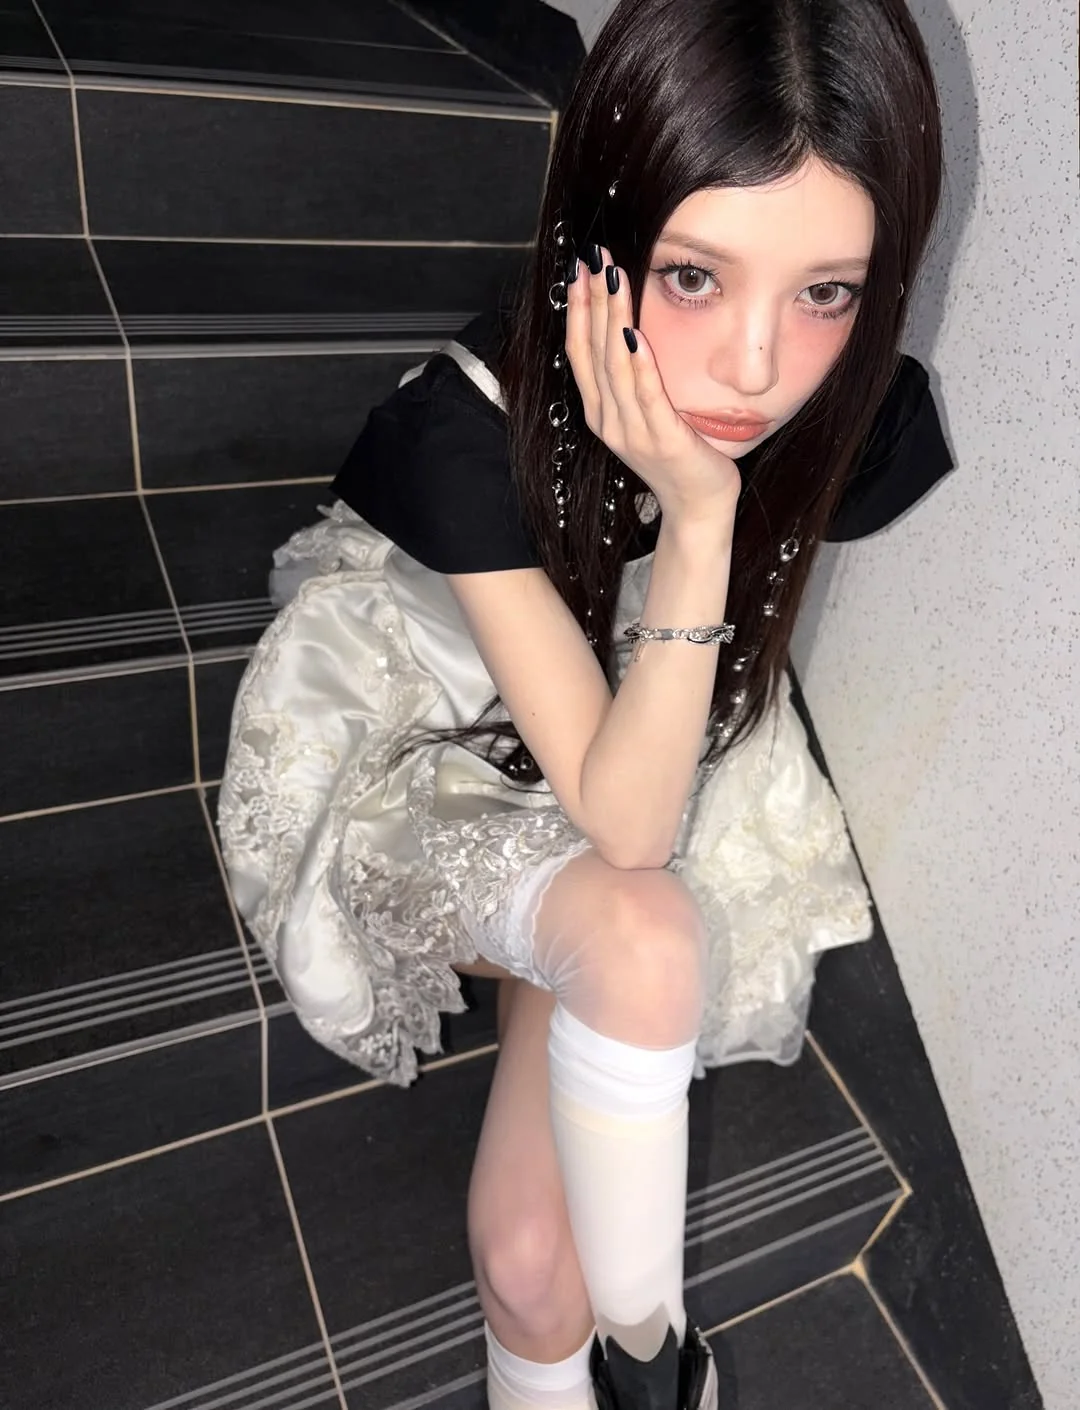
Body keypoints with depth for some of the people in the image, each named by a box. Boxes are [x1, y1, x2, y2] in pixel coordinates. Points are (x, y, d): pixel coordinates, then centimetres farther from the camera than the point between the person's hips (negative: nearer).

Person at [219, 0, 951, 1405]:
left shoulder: (861, 423, -19)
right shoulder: (469, 422, -32)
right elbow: (621, 827, -31)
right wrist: (696, 518, -39)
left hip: (639, 766, 3)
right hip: (428, 751, -2)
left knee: (530, 1256, -13)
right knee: (642, 947, -34)